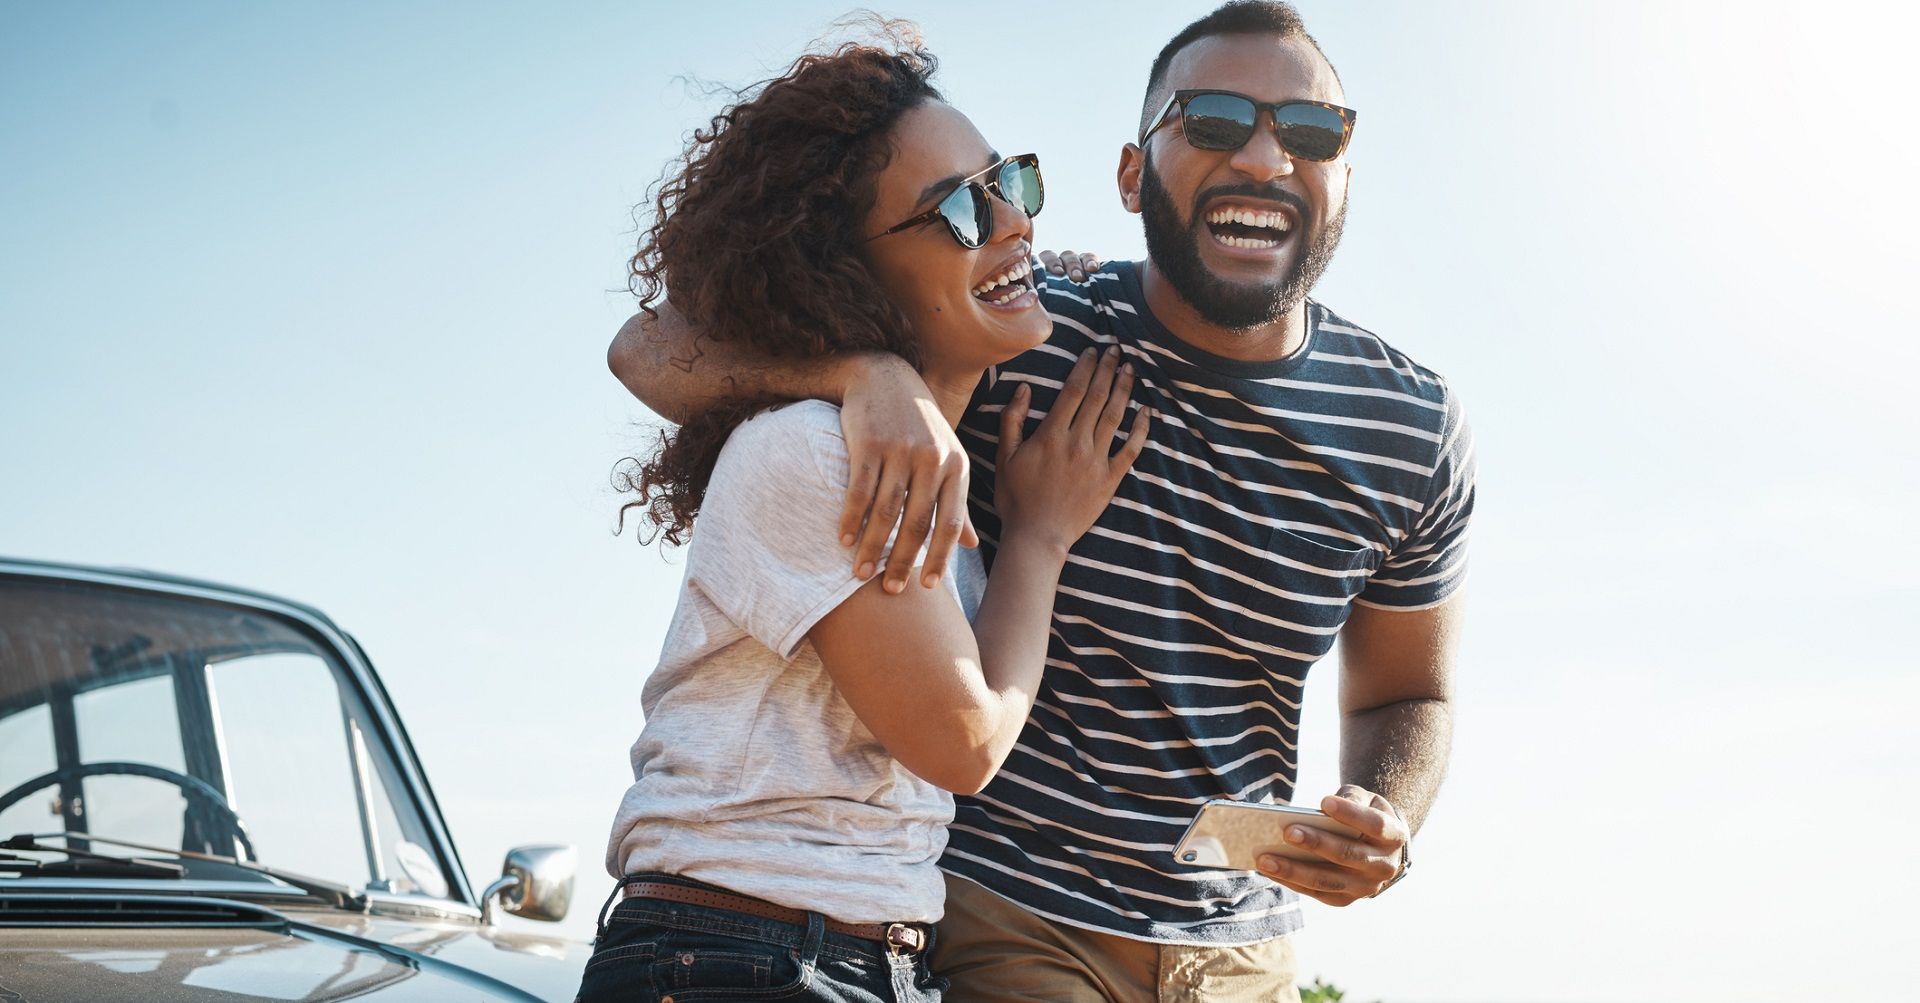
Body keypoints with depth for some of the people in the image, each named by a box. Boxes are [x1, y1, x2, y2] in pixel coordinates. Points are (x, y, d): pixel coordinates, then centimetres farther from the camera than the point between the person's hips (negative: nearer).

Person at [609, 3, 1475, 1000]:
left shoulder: (1417, 428, -4)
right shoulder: (1020, 341, -14)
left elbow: (1403, 695, 11)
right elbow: (654, 350, -17)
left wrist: (1383, 827, -12)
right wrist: (866, 371, -37)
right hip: (1003, 918, -3)